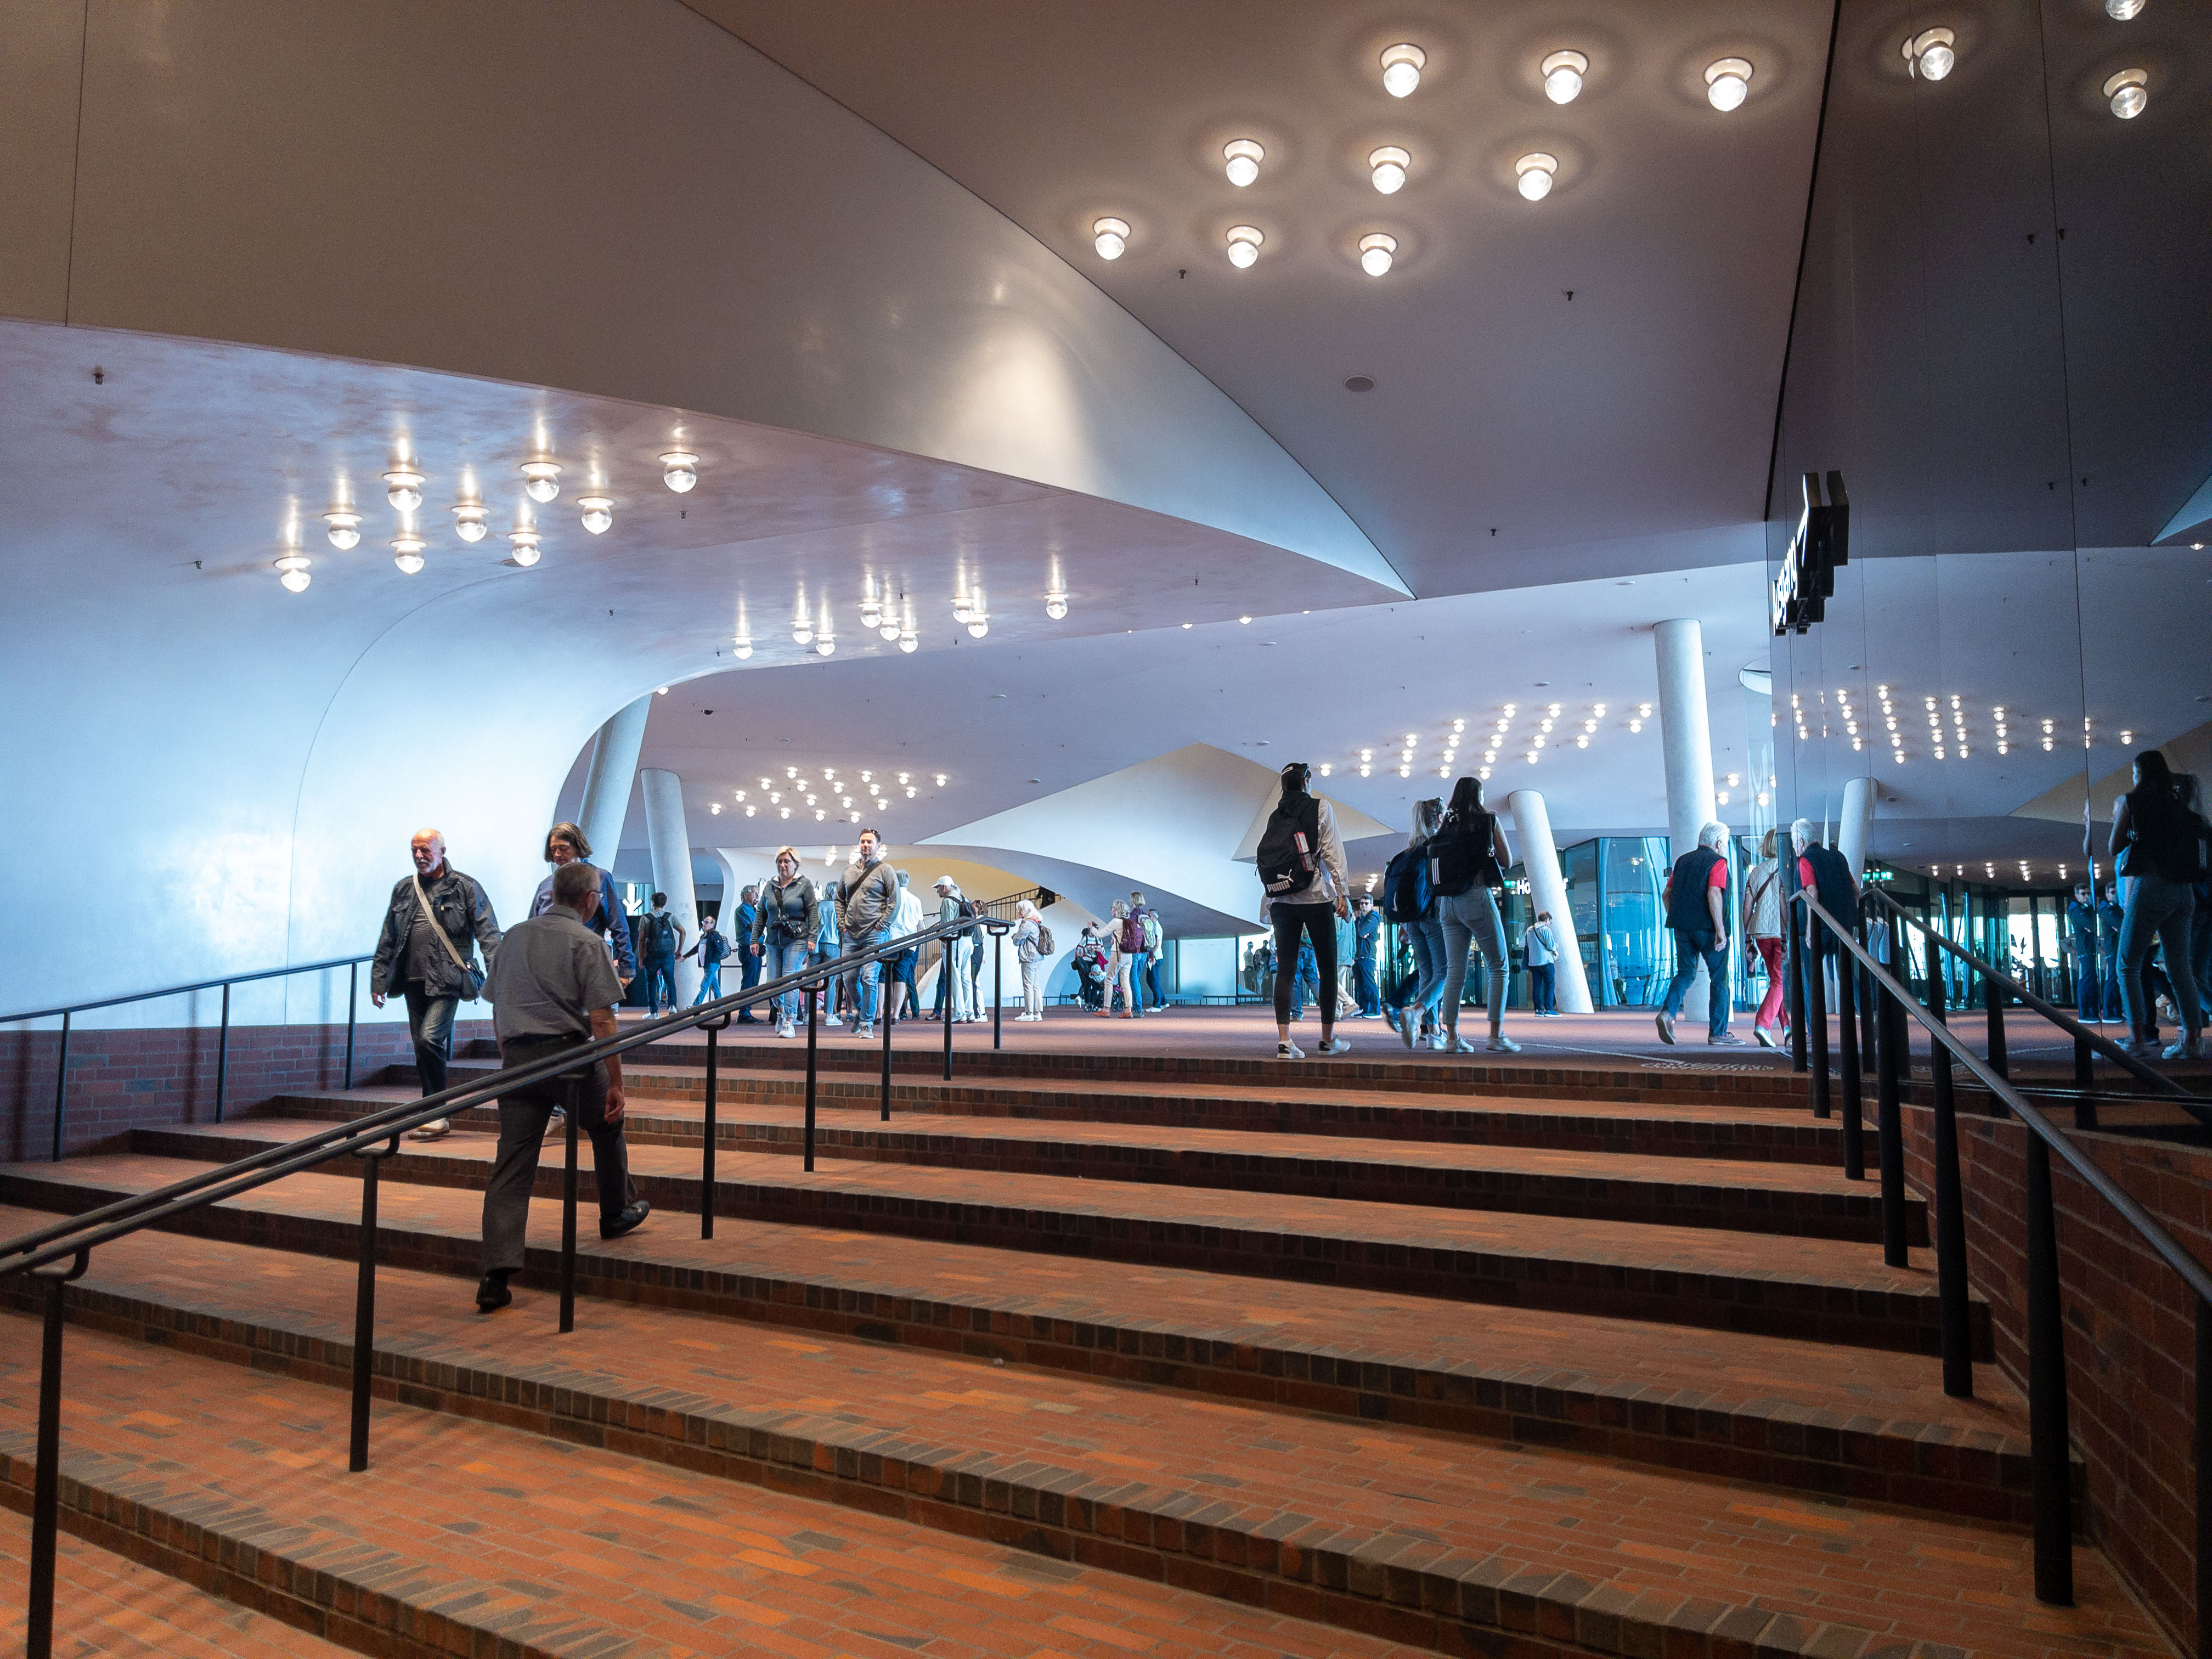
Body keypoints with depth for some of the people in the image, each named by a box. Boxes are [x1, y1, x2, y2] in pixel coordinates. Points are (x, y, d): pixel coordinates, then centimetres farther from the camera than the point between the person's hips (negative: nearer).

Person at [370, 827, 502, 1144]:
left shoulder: (465, 888, 1)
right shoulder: (403, 889, 15)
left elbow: (488, 933, -4)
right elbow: (388, 939, 19)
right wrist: (378, 980, 15)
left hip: (447, 980, -5)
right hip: (414, 981, 5)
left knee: (429, 1039, -19)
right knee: (423, 1048, 7)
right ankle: (435, 1118, 15)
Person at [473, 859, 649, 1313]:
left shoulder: (514, 937, 14)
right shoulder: (586, 942, -6)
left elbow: (496, 1008, 20)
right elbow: (601, 1020, -12)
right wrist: (615, 1084, -10)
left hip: (517, 1059, 5)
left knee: (511, 1165, 1)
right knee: (608, 1126, 23)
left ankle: (496, 1275, -6)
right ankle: (616, 1215, 38)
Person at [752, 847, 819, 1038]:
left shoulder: (804, 884, 1)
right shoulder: (770, 887, 12)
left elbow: (812, 912, -2)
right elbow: (761, 915, 16)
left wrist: (812, 938, -9)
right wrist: (755, 939, 10)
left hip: (796, 940, -4)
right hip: (773, 941, 4)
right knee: (774, 981, 4)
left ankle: (789, 1022, -11)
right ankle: (781, 1012, 30)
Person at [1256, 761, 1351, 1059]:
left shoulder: (1275, 815, 13)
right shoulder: (1321, 808, 2)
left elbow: (1262, 858, 10)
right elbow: (1332, 850, -6)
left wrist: (1265, 906, 14)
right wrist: (1342, 892, -6)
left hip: (1281, 900, 4)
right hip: (1316, 897, -4)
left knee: (1285, 969, 2)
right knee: (1328, 969, 7)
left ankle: (1284, 1040, -7)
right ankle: (1328, 1039, 12)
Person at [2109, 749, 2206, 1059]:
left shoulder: (2129, 802, 0)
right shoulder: (2177, 804, 15)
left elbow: (2114, 848, 3)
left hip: (2150, 885, -6)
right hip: (2184, 891, 6)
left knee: (2128, 966, -2)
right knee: (2180, 966, 8)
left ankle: (2138, 1037, -12)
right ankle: (2193, 1039, 4)